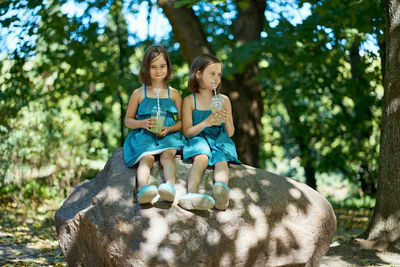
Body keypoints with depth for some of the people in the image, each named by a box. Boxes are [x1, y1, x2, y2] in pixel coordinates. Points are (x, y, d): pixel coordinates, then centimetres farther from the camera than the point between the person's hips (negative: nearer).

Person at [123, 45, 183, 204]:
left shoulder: (173, 94, 12)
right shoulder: (139, 94, 10)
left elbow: (181, 121, 13)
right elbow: (128, 120, 14)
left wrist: (168, 129, -9)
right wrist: (143, 123, -8)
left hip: (168, 136, 1)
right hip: (144, 135, 0)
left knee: (167, 155, -32)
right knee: (147, 158, -31)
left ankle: (170, 185, -58)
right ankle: (142, 188, -57)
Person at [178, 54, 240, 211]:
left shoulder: (224, 100, 13)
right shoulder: (189, 101, 4)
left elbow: (230, 133, 14)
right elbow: (187, 132, -1)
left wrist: (226, 120, -9)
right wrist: (206, 123, -17)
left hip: (220, 140, 2)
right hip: (198, 139, -2)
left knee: (221, 160, -31)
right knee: (201, 158, -36)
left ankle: (221, 188, -60)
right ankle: (192, 193, -56)